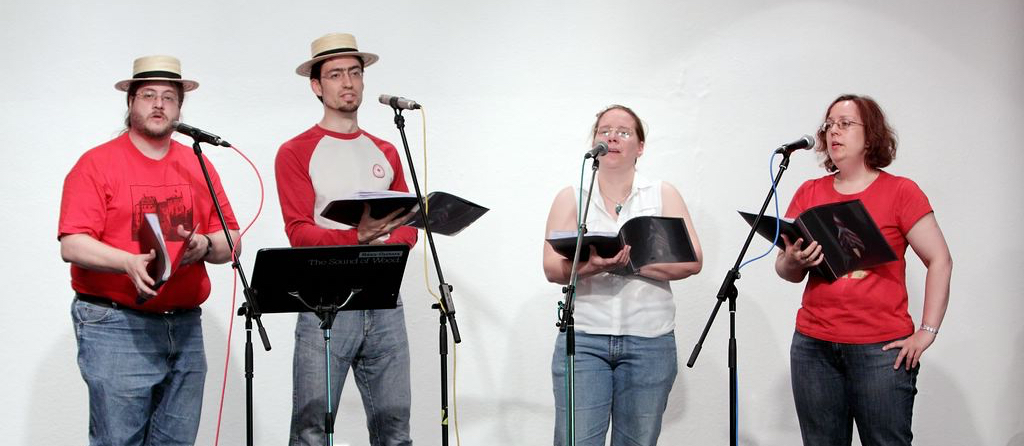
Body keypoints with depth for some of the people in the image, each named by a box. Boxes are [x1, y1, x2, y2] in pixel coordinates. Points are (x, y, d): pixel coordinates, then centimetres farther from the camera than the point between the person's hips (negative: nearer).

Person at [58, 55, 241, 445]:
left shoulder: (197, 166, 13)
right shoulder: (97, 163, -1)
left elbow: (231, 243, 11)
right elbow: (72, 245, -10)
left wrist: (204, 246, -11)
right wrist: (130, 262, -26)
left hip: (186, 327, 5)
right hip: (115, 326, -4)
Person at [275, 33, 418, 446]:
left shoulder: (385, 153, 17)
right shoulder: (296, 153, 1)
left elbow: (408, 226, 13)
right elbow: (300, 233, -8)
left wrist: (384, 246, -9)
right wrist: (357, 237, -24)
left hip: (384, 302, 5)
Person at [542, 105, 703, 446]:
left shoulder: (663, 195, 9)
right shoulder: (571, 197, 10)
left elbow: (691, 261, -2)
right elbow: (553, 267, -2)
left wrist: (633, 263, -16)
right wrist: (591, 264, -22)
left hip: (649, 341, 0)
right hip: (583, 339, 0)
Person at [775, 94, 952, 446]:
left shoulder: (900, 191, 0)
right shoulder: (809, 193, 10)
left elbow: (939, 261, -2)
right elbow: (784, 269, 11)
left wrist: (927, 332, -8)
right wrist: (794, 262, -12)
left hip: (881, 349, -3)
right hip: (813, 347, 3)